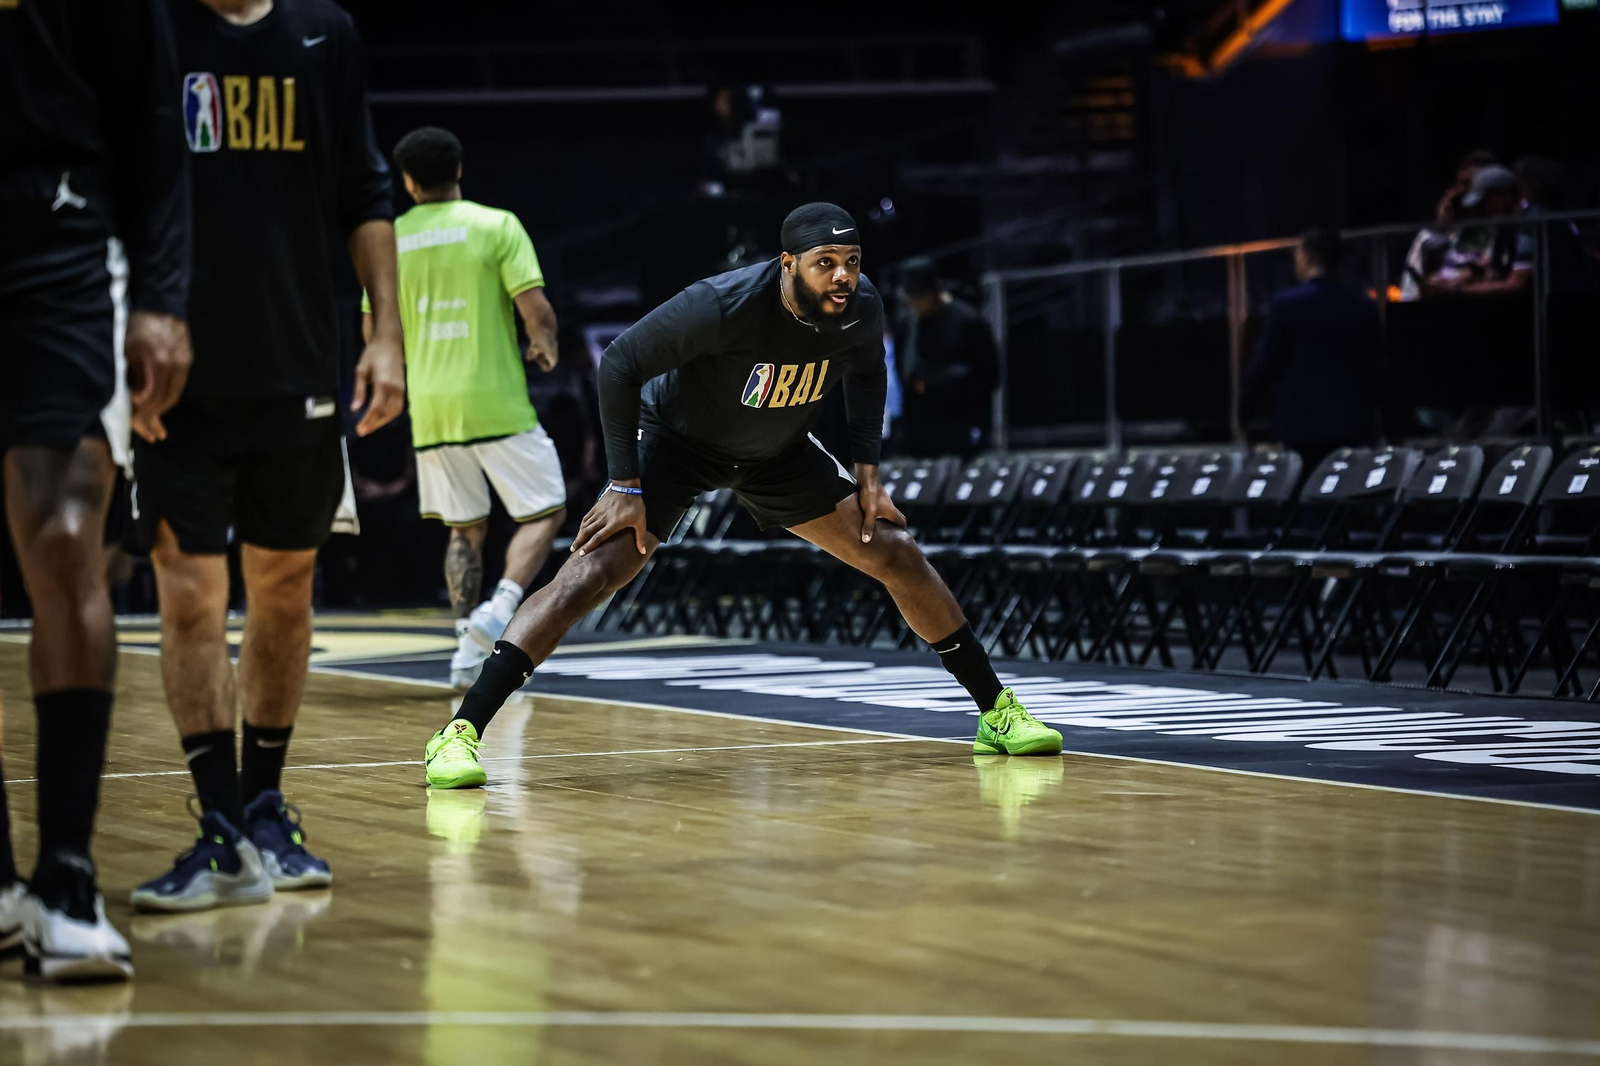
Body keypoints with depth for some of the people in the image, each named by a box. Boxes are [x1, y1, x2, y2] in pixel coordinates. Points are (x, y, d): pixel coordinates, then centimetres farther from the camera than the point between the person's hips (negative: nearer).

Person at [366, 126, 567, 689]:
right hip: (496, 401, -4)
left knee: (465, 530, 14)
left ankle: (469, 649, 5)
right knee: (544, 513, 6)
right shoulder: (496, 225, -4)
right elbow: (536, 309, -10)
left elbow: (374, 332, 10)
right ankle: (499, 611, -15)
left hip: (430, 408, 4)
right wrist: (546, 347, 11)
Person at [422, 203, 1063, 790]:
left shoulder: (860, 308, -20)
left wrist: (867, 469, 0)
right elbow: (620, 363, -26)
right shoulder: (724, 306, -36)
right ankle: (459, 733, -22)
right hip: (676, 439, -5)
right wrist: (625, 486, -25)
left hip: (780, 452, 5)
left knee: (898, 555, 0)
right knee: (590, 575, -22)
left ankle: (997, 711, 16)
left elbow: (866, 368, 5)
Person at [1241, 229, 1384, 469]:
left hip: (1301, 423, -3)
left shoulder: (1285, 304, -7)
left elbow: (1264, 363, -3)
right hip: (1355, 425, 3)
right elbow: (1375, 368, 6)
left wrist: (1246, 403, 12)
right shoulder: (1364, 307, 3)